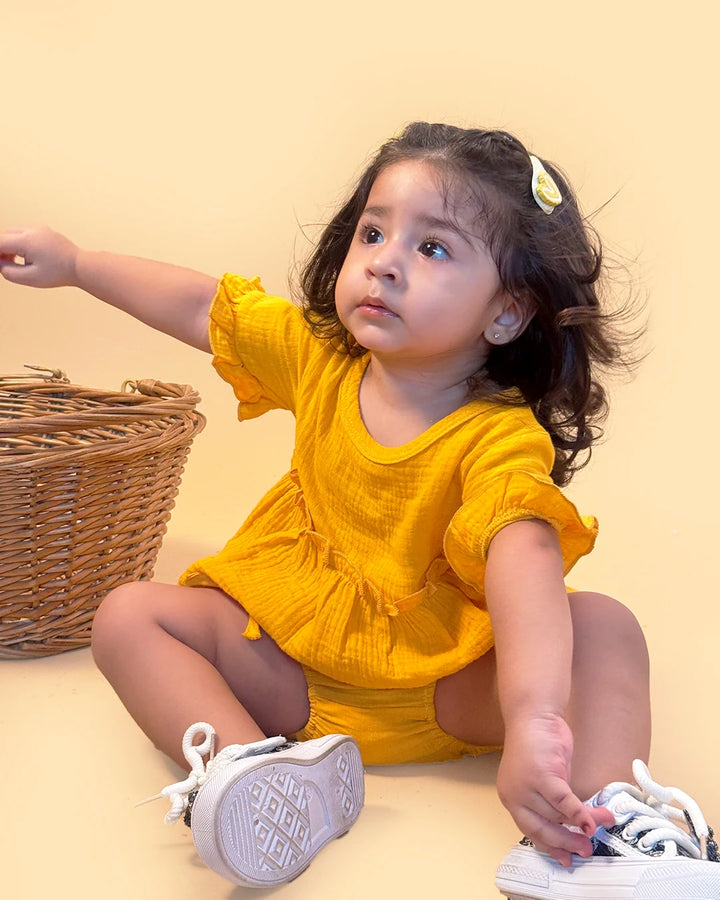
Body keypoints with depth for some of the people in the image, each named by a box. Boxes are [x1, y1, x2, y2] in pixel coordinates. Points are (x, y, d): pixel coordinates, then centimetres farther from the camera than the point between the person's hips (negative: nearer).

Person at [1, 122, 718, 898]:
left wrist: (533, 717, -57)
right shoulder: (319, 357, -4)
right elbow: (200, 306, 10)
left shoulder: (500, 439, -22)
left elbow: (525, 560, -40)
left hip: (443, 689, -4)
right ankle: (245, 763, -36)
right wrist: (74, 263, 15)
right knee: (129, 614, -15)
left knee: (604, 626, -26)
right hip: (289, 665, 4)